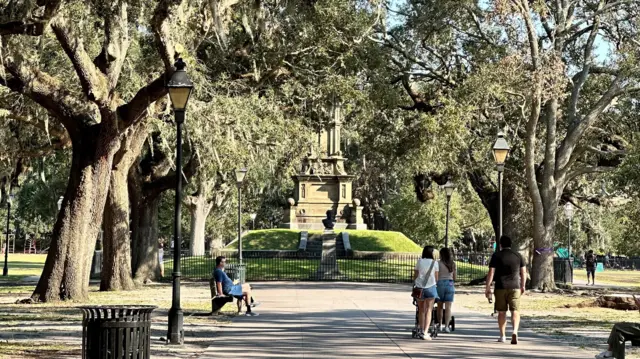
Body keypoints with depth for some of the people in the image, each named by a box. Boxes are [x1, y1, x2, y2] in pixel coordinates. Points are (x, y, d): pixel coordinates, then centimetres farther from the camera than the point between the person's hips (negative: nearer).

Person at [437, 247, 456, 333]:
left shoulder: (439, 263, -5)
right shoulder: (453, 264, 7)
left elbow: (436, 276, -8)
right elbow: (454, 277, 13)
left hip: (440, 284, -2)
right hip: (450, 284, 2)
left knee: (440, 306, 13)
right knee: (448, 307, -2)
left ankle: (440, 325, 20)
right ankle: (446, 326, -12)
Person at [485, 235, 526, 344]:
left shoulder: (497, 255, -2)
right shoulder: (518, 255, 6)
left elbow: (491, 273, -7)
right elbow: (523, 272, 8)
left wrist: (488, 287, -3)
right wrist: (522, 286, 19)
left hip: (500, 287, -1)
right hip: (515, 287, 1)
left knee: (501, 312, 10)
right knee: (515, 312, -2)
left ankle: (502, 336, 14)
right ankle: (515, 332, -25)